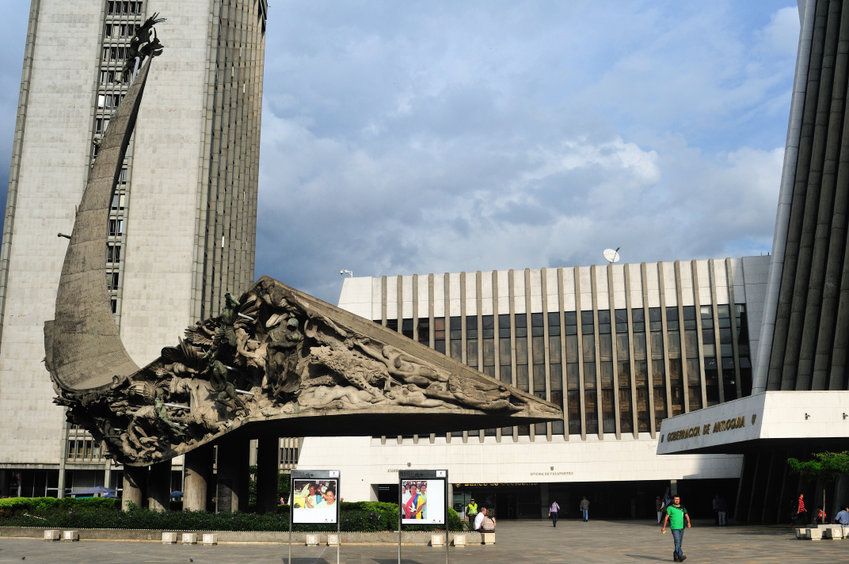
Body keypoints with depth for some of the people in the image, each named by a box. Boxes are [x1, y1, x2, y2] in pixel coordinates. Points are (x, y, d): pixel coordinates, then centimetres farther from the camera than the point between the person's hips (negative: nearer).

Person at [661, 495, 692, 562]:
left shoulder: (683, 508, 12)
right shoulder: (670, 508, 0)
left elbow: (686, 516, 1)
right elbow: (666, 517, 2)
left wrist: (688, 522, -18)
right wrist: (664, 527, 2)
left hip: (681, 528, 5)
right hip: (674, 528, -5)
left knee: (680, 544, 9)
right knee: (677, 542, -15)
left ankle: (675, 556, 19)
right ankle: (680, 556, -23)